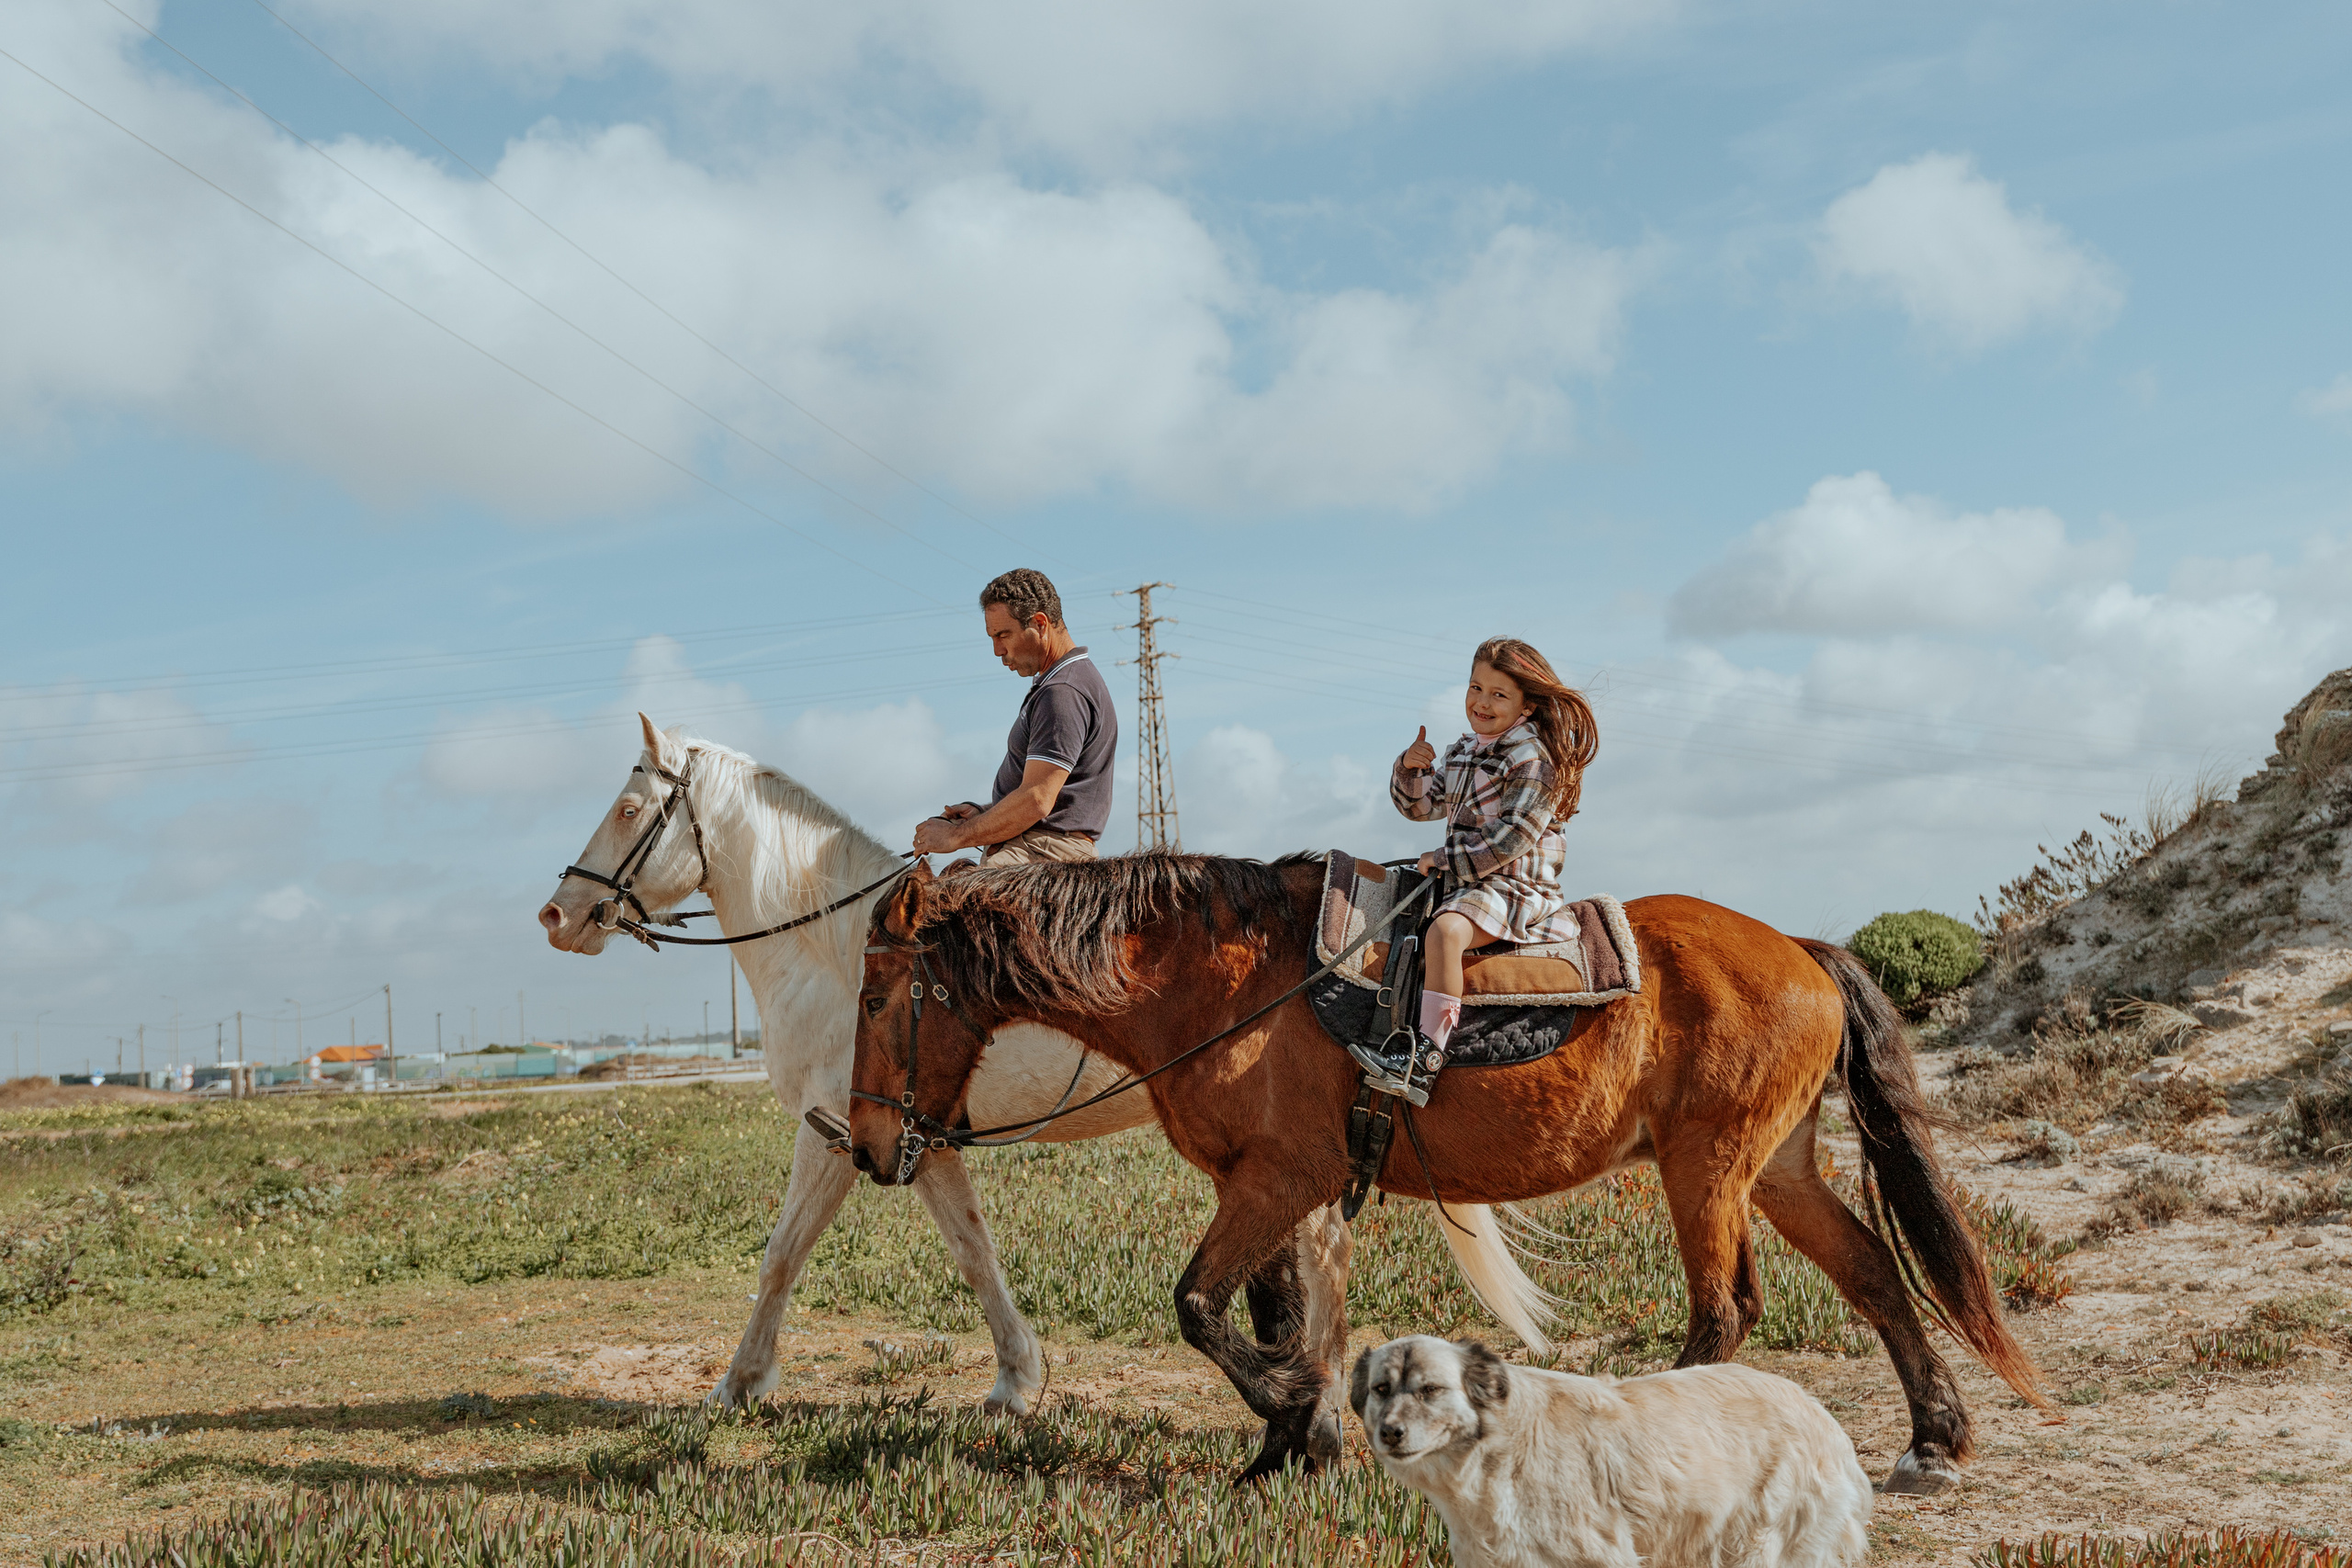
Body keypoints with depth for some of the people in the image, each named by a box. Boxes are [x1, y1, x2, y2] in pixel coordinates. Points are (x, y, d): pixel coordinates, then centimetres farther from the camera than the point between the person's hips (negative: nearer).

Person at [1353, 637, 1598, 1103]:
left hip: (1515, 885, -10)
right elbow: (1422, 805, 20)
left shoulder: (1534, 758, -13)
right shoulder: (1461, 753, 13)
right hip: (1462, 880, 10)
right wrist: (1411, 768, -1)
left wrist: (1446, 859, -16)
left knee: (1445, 930, -33)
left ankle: (1425, 1063, -39)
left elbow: (1511, 838, -20)